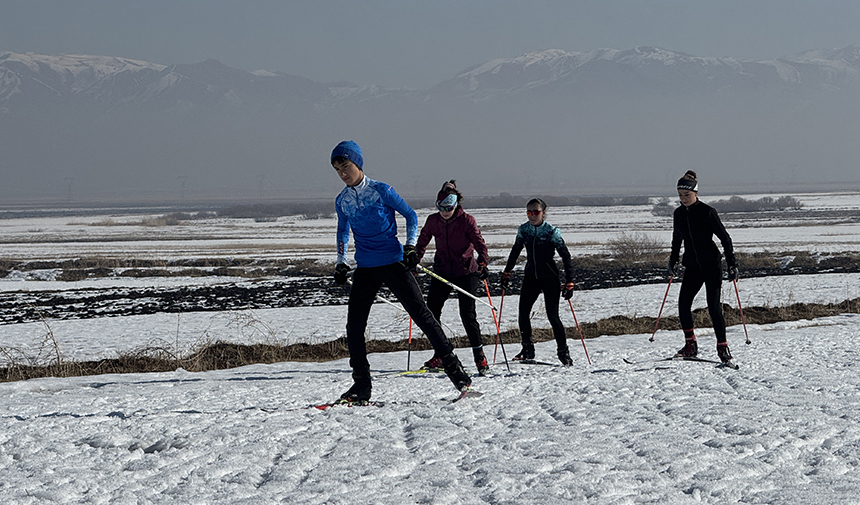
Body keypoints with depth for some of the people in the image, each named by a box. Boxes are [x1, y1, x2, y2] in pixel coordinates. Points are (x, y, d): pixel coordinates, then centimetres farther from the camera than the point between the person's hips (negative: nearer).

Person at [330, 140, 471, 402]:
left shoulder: (381, 190, -6)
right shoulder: (341, 201, 7)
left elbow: (410, 215, 2)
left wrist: (410, 246, -9)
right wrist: (341, 263, 15)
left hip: (393, 263, -4)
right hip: (365, 269, 4)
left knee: (421, 314, -8)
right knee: (354, 326, -2)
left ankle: (453, 367, -1)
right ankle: (361, 384, 7)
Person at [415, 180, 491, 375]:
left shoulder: (467, 220, -9)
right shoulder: (433, 221, 2)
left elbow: (479, 242, -13)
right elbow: (422, 242, 14)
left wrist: (482, 262, -30)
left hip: (466, 271, -4)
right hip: (442, 271, 4)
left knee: (467, 314, -12)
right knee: (431, 312, -1)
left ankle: (479, 356, -2)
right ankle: (440, 354, 13)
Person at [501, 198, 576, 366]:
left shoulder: (552, 232, -12)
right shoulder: (524, 230, 1)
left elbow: (565, 256, -10)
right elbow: (515, 252, 15)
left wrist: (569, 282, -15)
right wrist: (506, 273, 15)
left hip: (549, 278, -4)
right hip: (531, 277, 4)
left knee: (552, 316, -8)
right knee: (523, 313, -5)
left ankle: (563, 352, 4)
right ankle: (527, 350, 11)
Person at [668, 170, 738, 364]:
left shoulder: (707, 212, -12)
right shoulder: (679, 213, 5)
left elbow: (724, 237, -9)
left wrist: (732, 264, -13)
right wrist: (673, 260, 22)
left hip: (711, 264, -5)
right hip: (692, 266, 5)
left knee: (713, 306, -11)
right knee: (683, 304, -5)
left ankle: (722, 347, -4)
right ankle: (690, 345, 8)